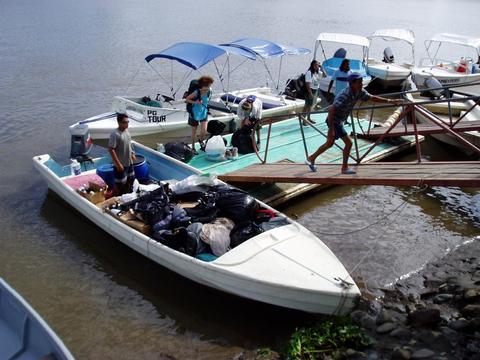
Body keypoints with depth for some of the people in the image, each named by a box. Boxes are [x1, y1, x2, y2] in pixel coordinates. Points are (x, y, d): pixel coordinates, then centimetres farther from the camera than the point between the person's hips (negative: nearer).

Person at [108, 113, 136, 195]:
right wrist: (118, 163, -25)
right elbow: (111, 150, -24)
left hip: (129, 162, 9)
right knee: (119, 184, 2)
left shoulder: (126, 130, 3)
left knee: (130, 179, 22)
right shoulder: (115, 134, -23)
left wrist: (132, 153, 18)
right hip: (120, 164, -9)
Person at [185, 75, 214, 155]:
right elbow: (186, 99, -14)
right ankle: (193, 147, 30)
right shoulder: (196, 93, -23)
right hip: (195, 114, -3)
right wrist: (195, 102, -27)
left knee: (204, 131, -8)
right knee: (194, 131, 11)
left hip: (204, 113, 3)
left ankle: (201, 140, 27)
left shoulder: (209, 92, -10)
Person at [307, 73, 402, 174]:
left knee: (329, 144, 21)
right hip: (333, 121, -9)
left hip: (339, 121, 9)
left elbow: (372, 98, 7)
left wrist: (390, 101, 2)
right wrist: (331, 129, -32)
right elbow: (331, 110, -32)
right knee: (348, 143, -8)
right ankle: (344, 168, 6)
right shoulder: (345, 95, -30)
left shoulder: (359, 92, -5)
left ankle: (311, 158, 36)